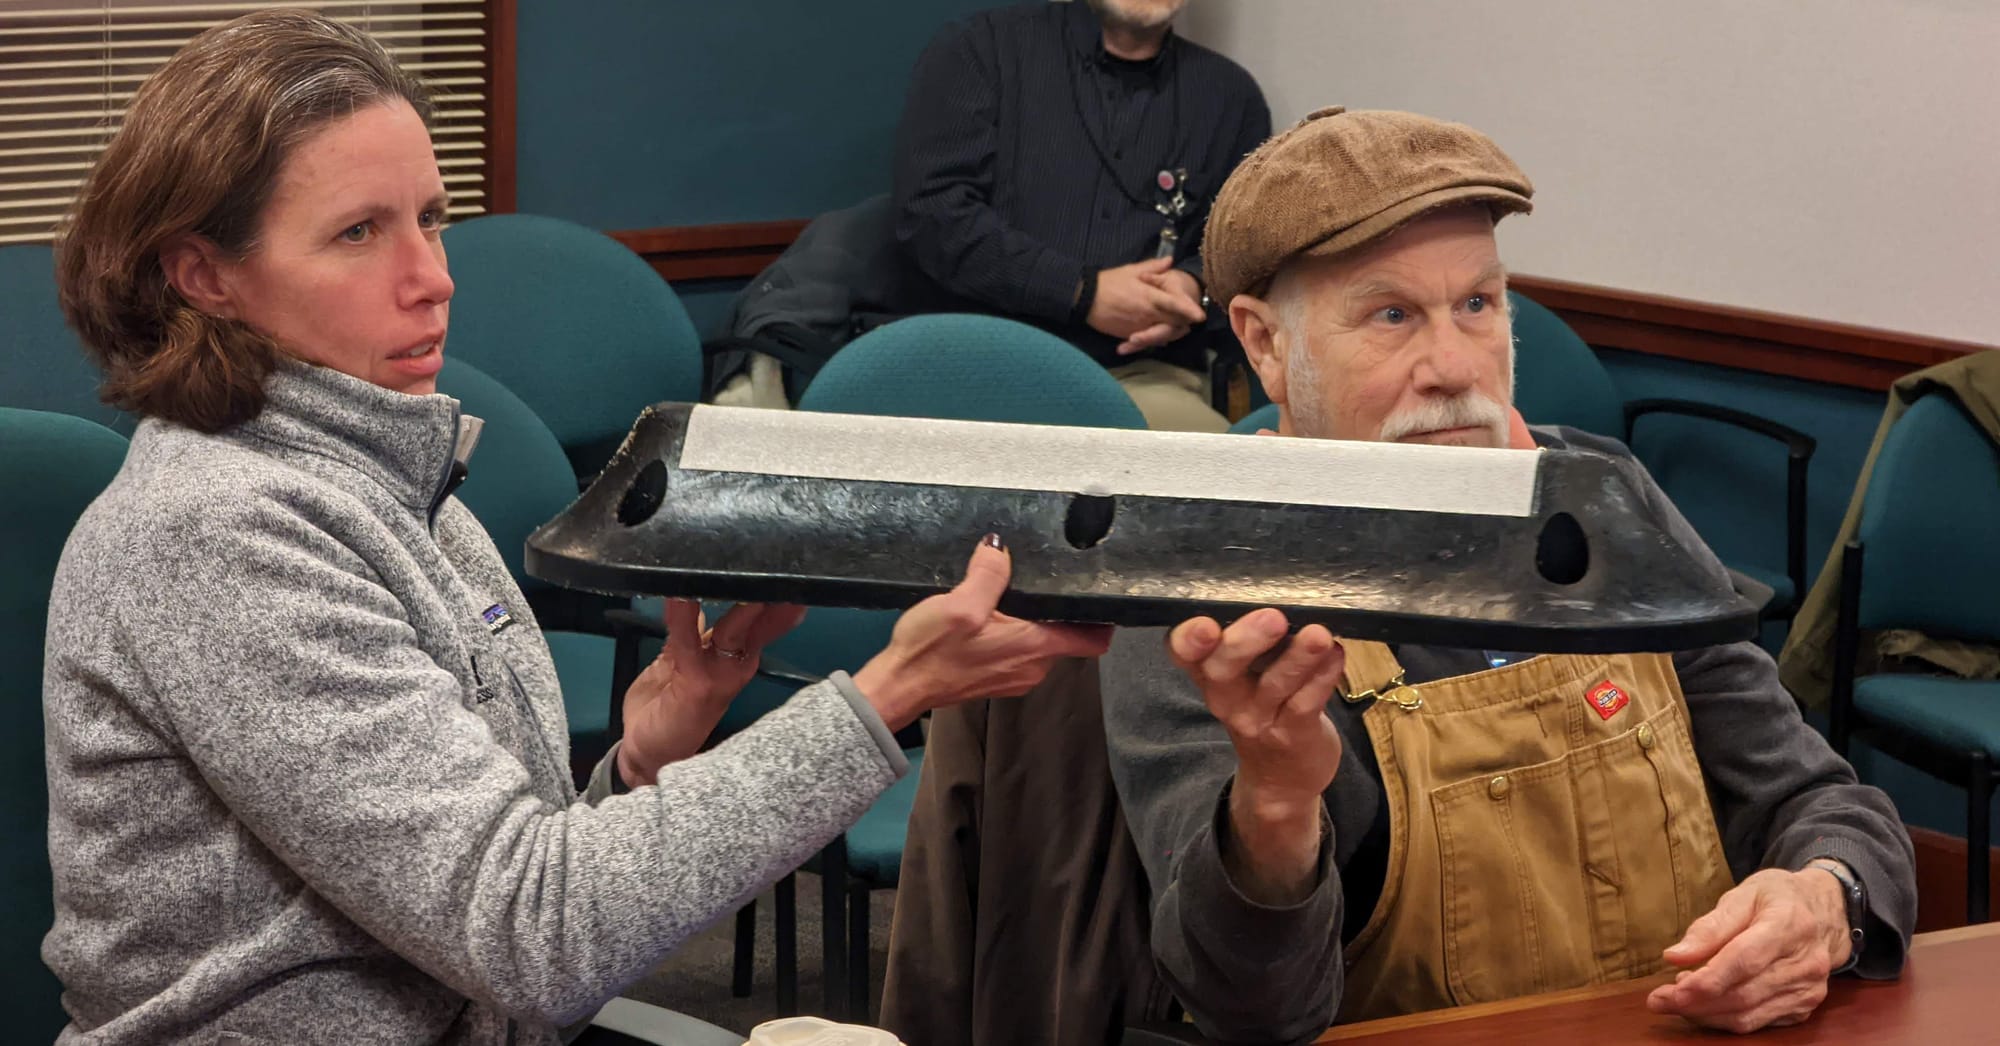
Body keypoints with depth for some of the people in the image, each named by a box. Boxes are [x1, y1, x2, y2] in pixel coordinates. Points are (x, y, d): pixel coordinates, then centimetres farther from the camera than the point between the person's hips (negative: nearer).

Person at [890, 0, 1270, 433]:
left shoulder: (1231, 95, 18)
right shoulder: (981, 49, 9)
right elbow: (930, 211, -2)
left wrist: (1195, 286, -6)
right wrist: (1084, 292, -10)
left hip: (1143, 376, 2)